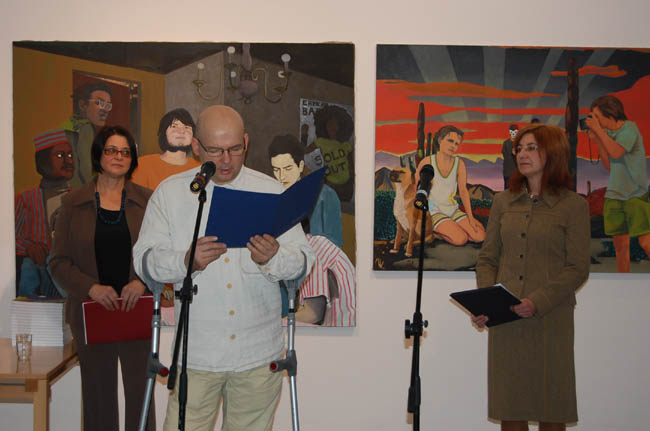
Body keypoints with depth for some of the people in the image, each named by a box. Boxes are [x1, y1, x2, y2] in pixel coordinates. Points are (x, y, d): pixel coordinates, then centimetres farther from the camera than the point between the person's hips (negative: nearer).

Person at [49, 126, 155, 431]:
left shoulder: (146, 201, 5)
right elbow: (58, 262, 2)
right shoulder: (74, 203, 5)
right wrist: (92, 288, -14)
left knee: (140, 392, 2)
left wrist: (143, 282, -16)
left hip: (138, 312, 0)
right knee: (98, 395, 8)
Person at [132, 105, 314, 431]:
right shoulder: (170, 193, 3)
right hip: (197, 353, -1)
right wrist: (186, 261, -20)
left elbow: (303, 260, 1)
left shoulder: (272, 192, 4)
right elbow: (144, 258, 0)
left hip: (259, 354, 1)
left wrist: (273, 257, -21)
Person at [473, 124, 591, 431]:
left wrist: (538, 302, -18)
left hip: (550, 319, -3)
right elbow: (487, 258, 11)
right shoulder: (503, 202, 10)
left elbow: (578, 269, -5)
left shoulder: (574, 206, -1)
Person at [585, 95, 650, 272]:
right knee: (620, 245, 7)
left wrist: (598, 130, -12)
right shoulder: (608, 133, 11)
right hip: (614, 195, 6)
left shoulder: (630, 128, -7)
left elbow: (616, 152, -22)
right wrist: (596, 140, 5)